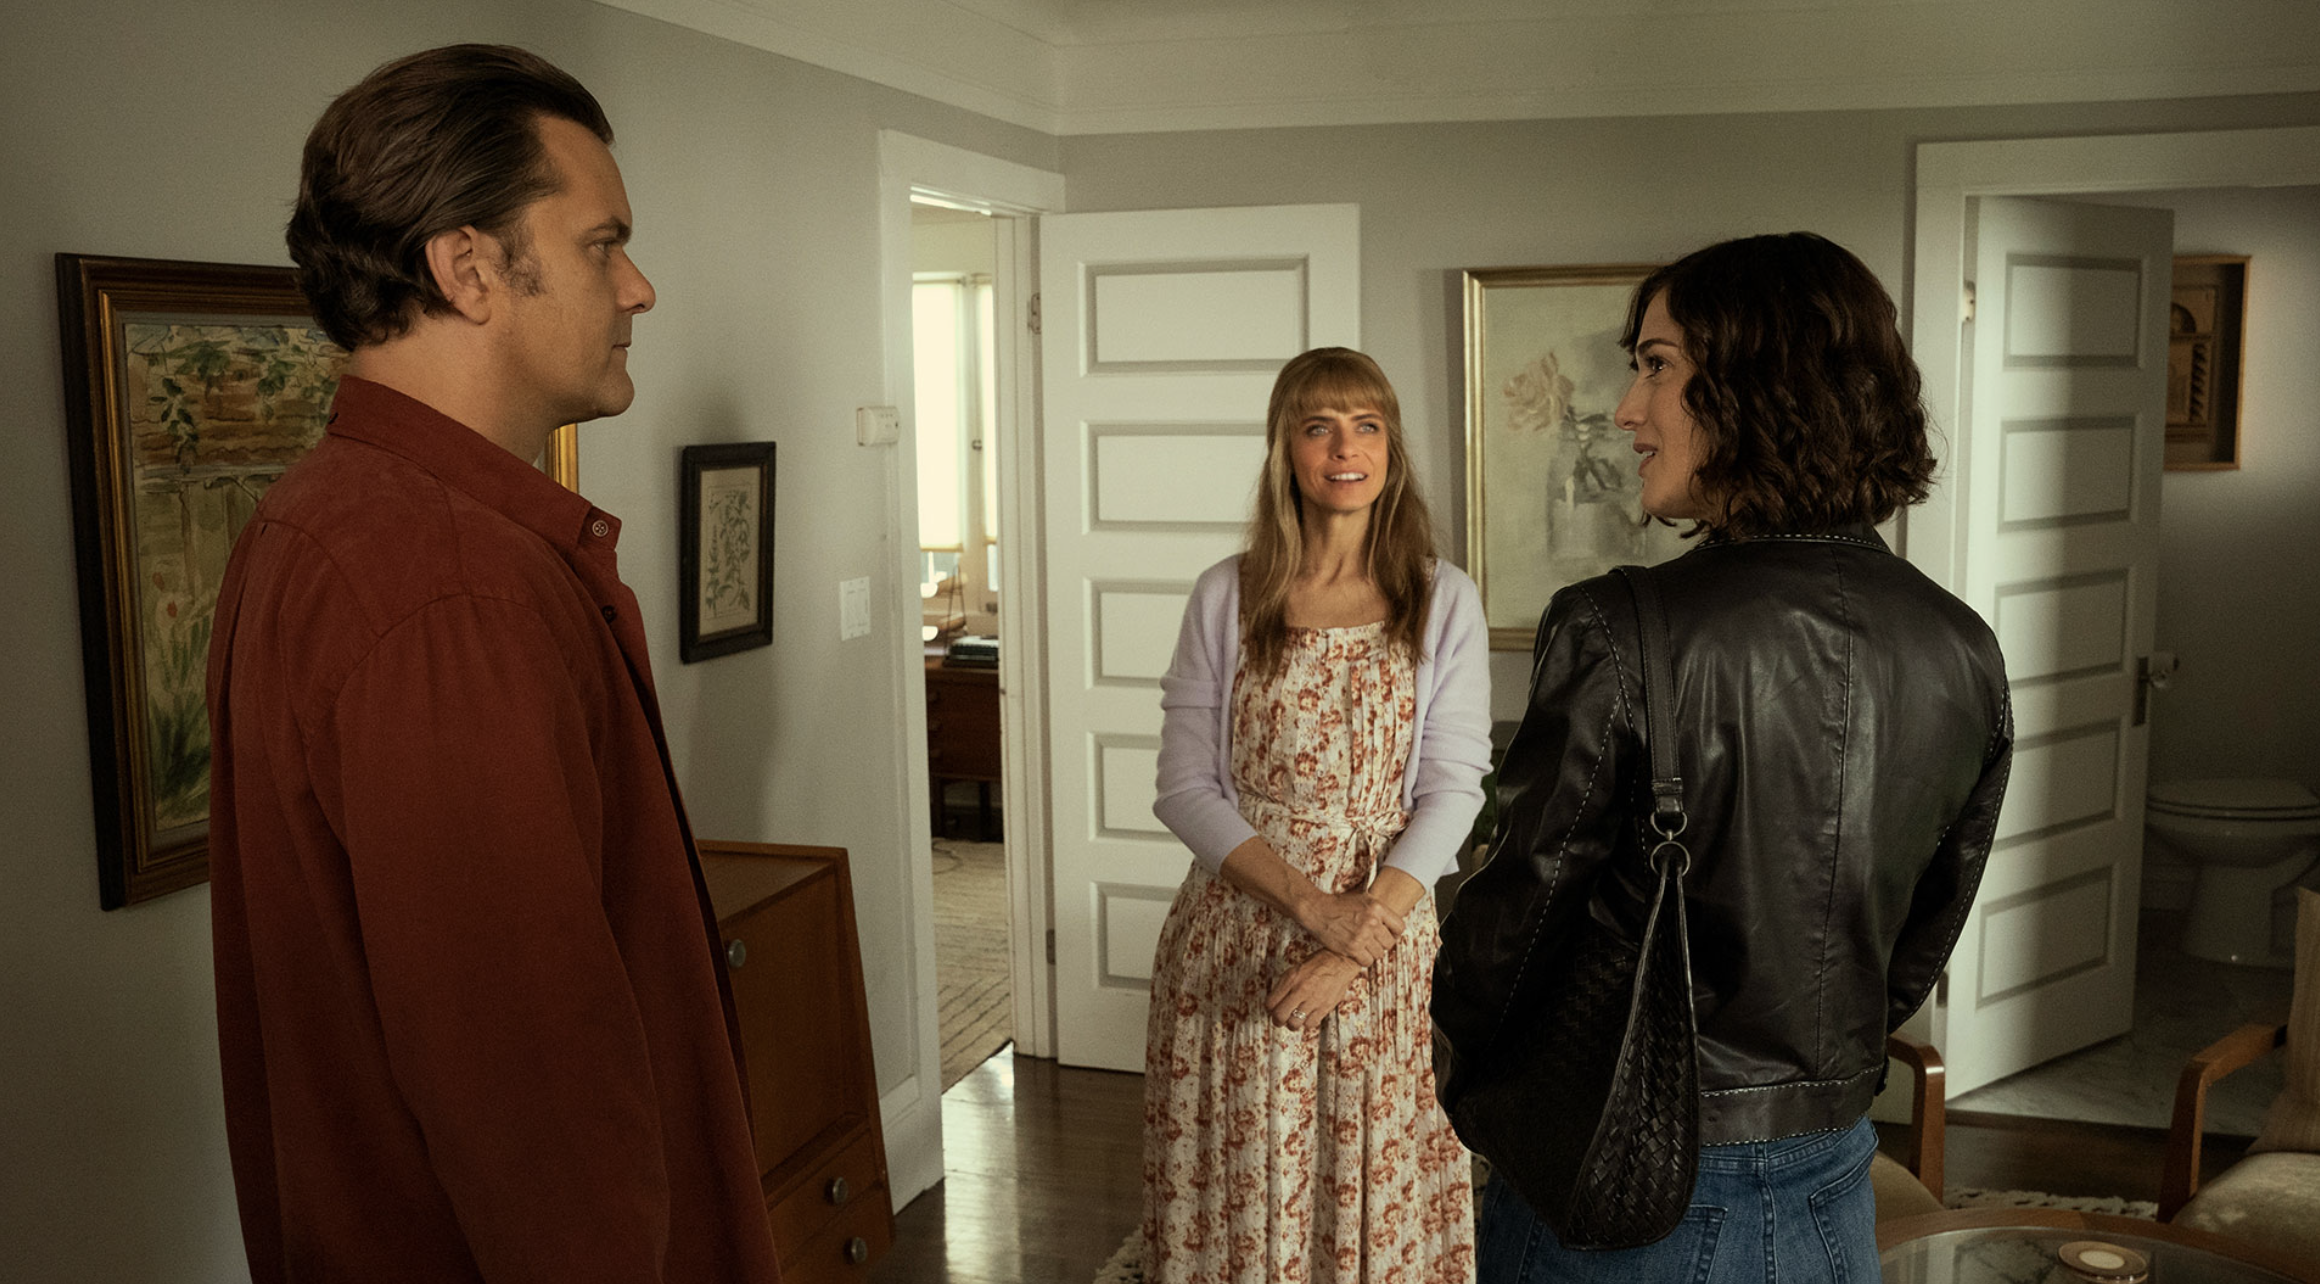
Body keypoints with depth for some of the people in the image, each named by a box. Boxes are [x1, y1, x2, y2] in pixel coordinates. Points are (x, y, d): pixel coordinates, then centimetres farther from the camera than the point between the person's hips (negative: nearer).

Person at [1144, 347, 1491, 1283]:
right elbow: (1186, 789, -3)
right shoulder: (1226, 598, 0)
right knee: (1237, 1197, 9)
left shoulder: (1445, 603, 0)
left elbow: (1452, 790, -5)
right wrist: (1311, 903, -15)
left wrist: (1361, 935, -16)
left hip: (1385, 927, 0)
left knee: (1377, 1195, 8)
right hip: (1237, 933, 0)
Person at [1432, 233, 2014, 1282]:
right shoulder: (1965, 654, -5)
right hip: (1830, 1188, 5)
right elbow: (1923, 941, 7)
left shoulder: (1615, 635, -23)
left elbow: (1518, 910, -13)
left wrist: (1464, 1075, 5)